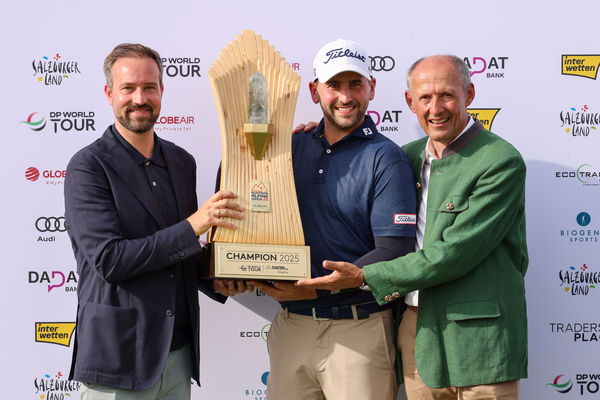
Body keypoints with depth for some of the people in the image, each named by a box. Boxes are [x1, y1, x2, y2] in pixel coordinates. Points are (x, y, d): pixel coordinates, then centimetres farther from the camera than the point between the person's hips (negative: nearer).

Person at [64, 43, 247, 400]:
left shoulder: (182, 162, 9)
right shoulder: (88, 166, -10)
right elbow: (109, 260, -19)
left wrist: (214, 282, 0)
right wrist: (193, 226, -20)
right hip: (119, 359, -5)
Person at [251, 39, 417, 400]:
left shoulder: (386, 158, -7)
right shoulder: (294, 147, 8)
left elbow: (394, 251, -14)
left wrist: (317, 288, -17)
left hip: (358, 330, -4)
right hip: (291, 325, 5)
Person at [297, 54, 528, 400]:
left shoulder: (501, 161, -12)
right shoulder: (410, 156, 10)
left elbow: (454, 253, -18)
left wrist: (364, 277, -15)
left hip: (479, 342, -6)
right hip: (417, 332, 6)